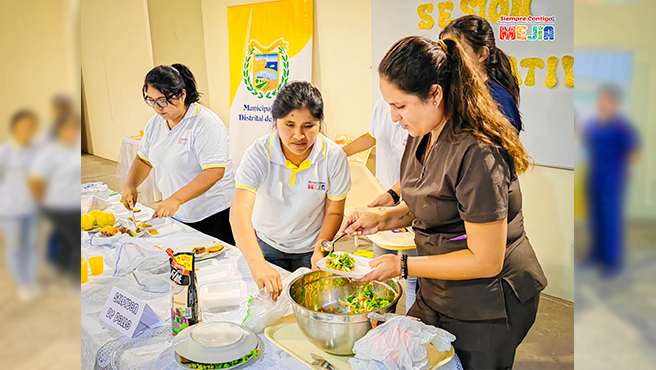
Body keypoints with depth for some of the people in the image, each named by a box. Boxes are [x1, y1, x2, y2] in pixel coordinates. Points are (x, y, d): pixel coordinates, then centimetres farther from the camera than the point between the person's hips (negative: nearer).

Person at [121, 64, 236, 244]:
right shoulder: (155, 123, 6)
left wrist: (177, 198, -32)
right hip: (176, 214, 7)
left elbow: (215, 171, -26)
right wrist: (130, 185, 1)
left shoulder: (207, 124, -19)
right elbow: (144, 159, 19)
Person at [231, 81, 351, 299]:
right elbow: (240, 209, -35)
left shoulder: (334, 157, -18)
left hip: (310, 250, 0)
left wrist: (320, 250, -25)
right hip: (266, 246, 0)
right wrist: (257, 263, -50)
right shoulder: (258, 154, -23)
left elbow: (334, 212, -7)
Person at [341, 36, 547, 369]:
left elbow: (486, 261, -25)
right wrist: (383, 218, 0)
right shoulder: (423, 135, 0)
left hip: (486, 308, -8)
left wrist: (403, 266, -20)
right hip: (436, 296, 8)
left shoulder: (477, 154, -28)